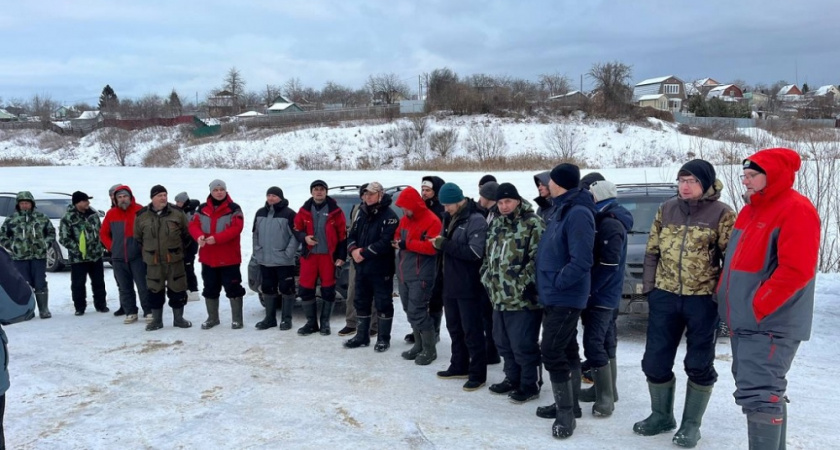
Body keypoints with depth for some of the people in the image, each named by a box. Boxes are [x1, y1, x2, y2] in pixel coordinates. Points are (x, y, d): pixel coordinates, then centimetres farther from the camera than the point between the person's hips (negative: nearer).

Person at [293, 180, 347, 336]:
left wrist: (341, 256, -5)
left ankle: (325, 323, 15)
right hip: (309, 254, 3)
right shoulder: (304, 210, 5)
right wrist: (304, 237, -10)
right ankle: (311, 323, 16)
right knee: (306, 289, 3)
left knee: (328, 290, 2)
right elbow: (297, 230, 12)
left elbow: (342, 235, -1)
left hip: (328, 255, -2)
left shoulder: (335, 210, -2)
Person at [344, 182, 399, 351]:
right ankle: (362, 336, 26)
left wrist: (364, 252, -19)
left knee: (383, 304, 3)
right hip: (361, 267, 7)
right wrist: (353, 249, -9)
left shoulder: (389, 216, -12)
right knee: (361, 302, 15)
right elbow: (351, 235, 12)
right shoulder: (362, 214, 13)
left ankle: (384, 338, 14)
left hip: (381, 269, -7)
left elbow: (386, 242, -22)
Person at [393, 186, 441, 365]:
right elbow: (398, 235, 27)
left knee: (418, 312, -9)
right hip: (405, 273, 9)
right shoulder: (405, 219, 13)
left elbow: (432, 246, -22)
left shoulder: (431, 221, -13)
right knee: (410, 311, 13)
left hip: (420, 275, -9)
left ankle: (430, 349, 3)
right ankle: (419, 345, 24)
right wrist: (397, 242, 2)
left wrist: (408, 244, -21)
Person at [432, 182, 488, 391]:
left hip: (468, 287, -9)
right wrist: (441, 245, -4)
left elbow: (476, 253, -24)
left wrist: (446, 245, -24)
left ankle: (478, 374, 7)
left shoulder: (476, 221, -14)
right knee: (454, 328, 17)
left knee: (472, 331, -2)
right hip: (450, 284, 9)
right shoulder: (451, 219, 13)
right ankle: (459, 366, 30)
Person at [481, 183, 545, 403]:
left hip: (523, 299, -9)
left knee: (523, 344, -3)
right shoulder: (496, 224, 16)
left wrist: (526, 284, -20)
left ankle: (529, 384, 12)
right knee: (504, 342, 17)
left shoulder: (533, 224, -11)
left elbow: (538, 259, -17)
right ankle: (512, 379, 32)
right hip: (499, 297, 9)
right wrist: (487, 279, 17)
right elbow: (489, 257, 25)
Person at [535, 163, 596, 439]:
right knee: (567, 350, 16)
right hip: (556, 296, 10)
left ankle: (566, 412, 0)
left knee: (551, 352, -9)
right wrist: (550, 284, 12)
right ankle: (569, 403, 27)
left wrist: (556, 283, -18)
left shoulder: (578, 213, -20)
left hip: (565, 297, -10)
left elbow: (581, 262, -26)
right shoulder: (562, 209, 11)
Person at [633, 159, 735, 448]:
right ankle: (661, 415, 27)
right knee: (655, 360, 8)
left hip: (702, 299, -4)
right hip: (665, 296, 4)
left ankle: (691, 424, 21)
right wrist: (648, 286, 5)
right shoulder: (666, 209, 7)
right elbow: (652, 251, 11)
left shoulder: (721, 213, -5)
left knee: (699, 364, 7)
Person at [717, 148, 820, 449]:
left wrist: (756, 307, -19)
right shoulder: (751, 210, 15)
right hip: (744, 322, 9)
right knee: (766, 391, 17)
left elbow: (796, 270, -22)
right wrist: (727, 301, 11)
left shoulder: (796, 210, -14)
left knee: (758, 395, -11)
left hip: (770, 324, -9)